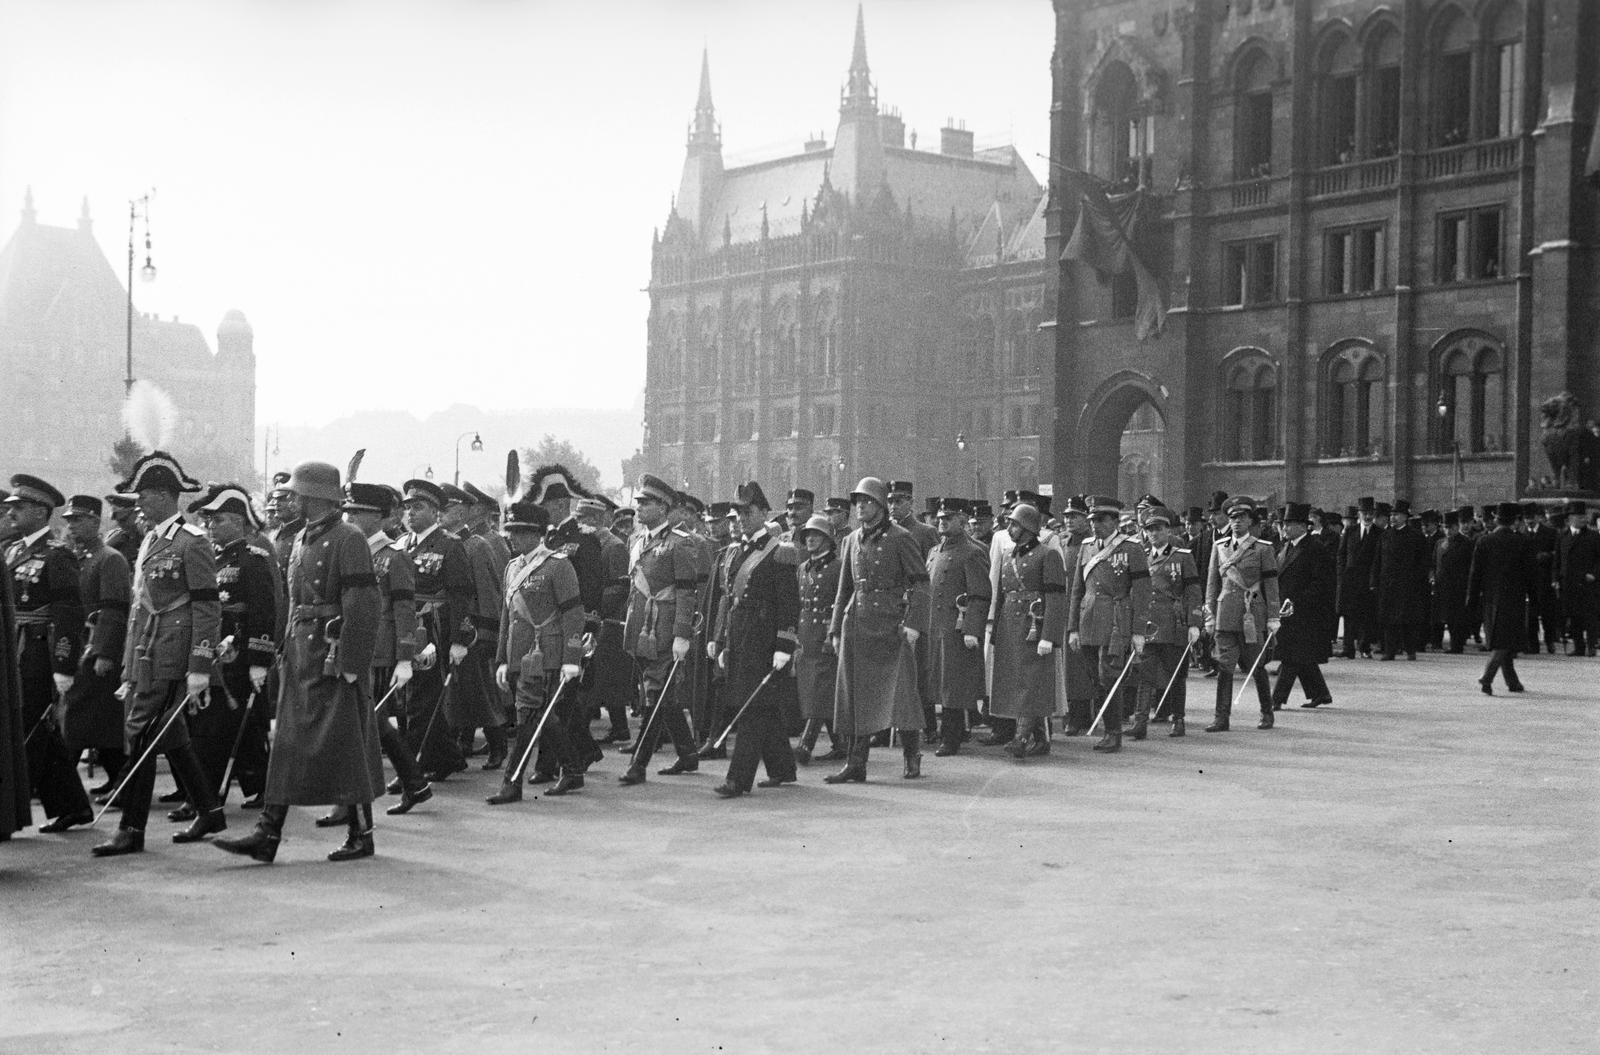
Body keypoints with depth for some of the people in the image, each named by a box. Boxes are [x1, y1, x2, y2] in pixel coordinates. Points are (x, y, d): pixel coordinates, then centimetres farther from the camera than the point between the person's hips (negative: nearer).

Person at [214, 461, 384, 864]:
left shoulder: (349, 540, -12)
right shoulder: (302, 540, 15)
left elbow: (362, 606, -17)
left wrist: (349, 662, -21)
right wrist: (289, 647, 13)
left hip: (334, 657, -8)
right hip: (301, 656, 8)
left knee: (346, 746, -1)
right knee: (289, 743, 6)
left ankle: (362, 836, 10)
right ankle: (267, 834, 5)